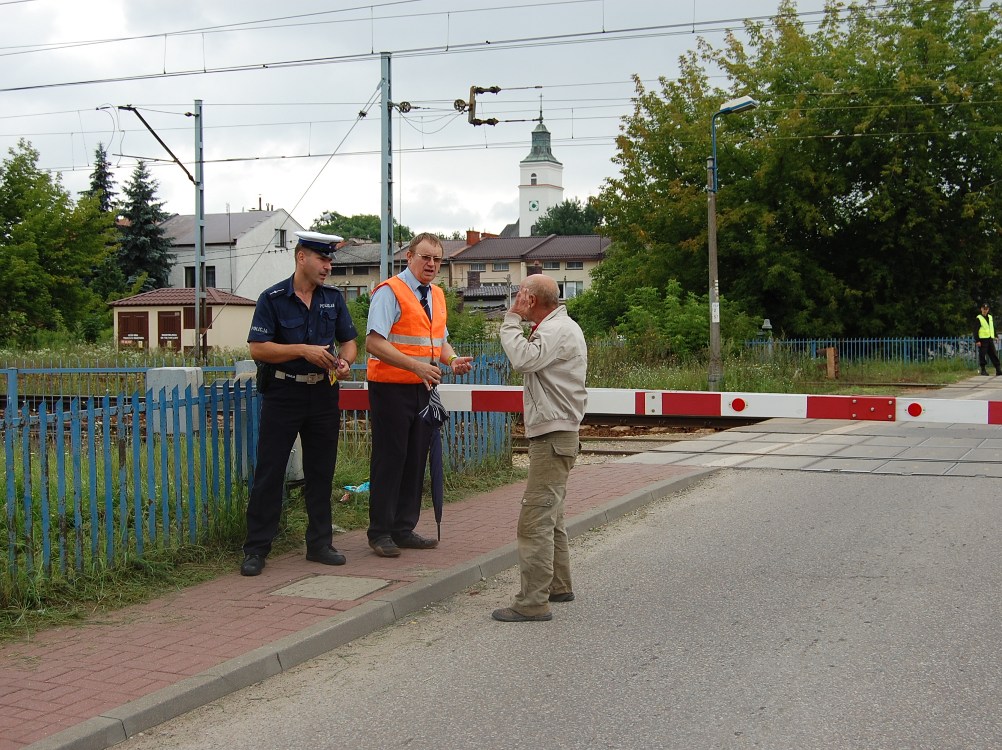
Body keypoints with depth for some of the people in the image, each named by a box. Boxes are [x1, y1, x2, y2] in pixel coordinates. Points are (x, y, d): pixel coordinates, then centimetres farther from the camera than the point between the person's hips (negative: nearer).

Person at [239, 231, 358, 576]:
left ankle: (319, 543, 19)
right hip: (283, 395, -4)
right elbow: (258, 348, -11)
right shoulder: (272, 299, -6)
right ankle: (256, 548, 4)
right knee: (269, 472, -2)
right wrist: (304, 350, -19)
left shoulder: (333, 298, 8)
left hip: (323, 394, 4)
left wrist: (345, 361, -10)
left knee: (321, 471, 9)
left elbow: (349, 341, 12)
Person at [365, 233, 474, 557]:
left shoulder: (437, 295, 14)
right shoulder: (389, 292, -11)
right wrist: (417, 366, -28)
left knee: (416, 459, 11)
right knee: (390, 459, -2)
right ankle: (380, 533, 8)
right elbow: (374, 343, -20)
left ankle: (404, 530, 22)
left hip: (424, 388, 8)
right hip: (391, 387, -8)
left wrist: (453, 359, 1)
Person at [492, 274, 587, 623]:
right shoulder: (555, 327, 19)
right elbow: (528, 363, 18)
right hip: (552, 435, 12)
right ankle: (559, 586, 32)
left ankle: (533, 602, -10)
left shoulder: (558, 330, -15)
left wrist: (513, 319, -20)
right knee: (549, 516, 20)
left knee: (534, 519, -11)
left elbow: (523, 359, -29)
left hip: (553, 437, -12)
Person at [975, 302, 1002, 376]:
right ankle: (983, 370, 5)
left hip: (990, 339, 6)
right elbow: (976, 330, -8)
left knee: (994, 355, 4)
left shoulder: (990, 317, 15)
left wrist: (995, 336, 16)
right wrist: (977, 340, -13)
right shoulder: (978, 318, -4)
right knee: (982, 355, -3)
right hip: (983, 340, -6)